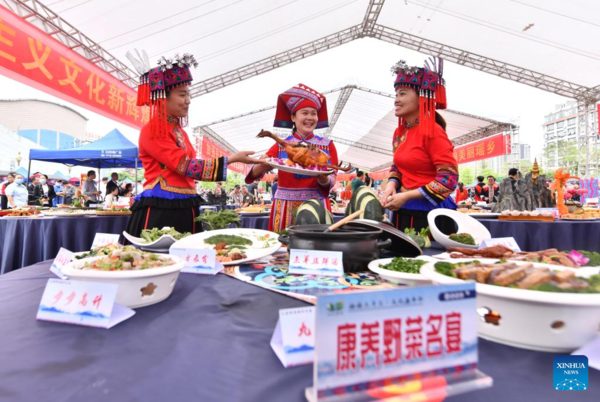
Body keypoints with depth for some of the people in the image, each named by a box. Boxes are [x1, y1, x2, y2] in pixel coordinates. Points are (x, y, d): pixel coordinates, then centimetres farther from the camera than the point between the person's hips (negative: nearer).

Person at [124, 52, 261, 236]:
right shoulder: (152, 131, -10)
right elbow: (184, 166, -19)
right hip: (159, 211, -8)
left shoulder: (179, 131, 15)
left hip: (184, 210, 8)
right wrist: (233, 159, -20)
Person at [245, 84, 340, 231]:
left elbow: (331, 181, -2)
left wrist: (323, 178, -24)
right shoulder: (280, 145, 3)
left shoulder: (327, 145, 3)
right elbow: (254, 175, -3)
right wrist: (262, 165, -24)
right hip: (285, 209, 0)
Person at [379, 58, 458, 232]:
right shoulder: (399, 133, 6)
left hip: (430, 212, -7)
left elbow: (449, 179, -17)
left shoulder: (433, 131, -15)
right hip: (403, 209, 7)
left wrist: (406, 195, -20)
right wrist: (391, 185, -3)